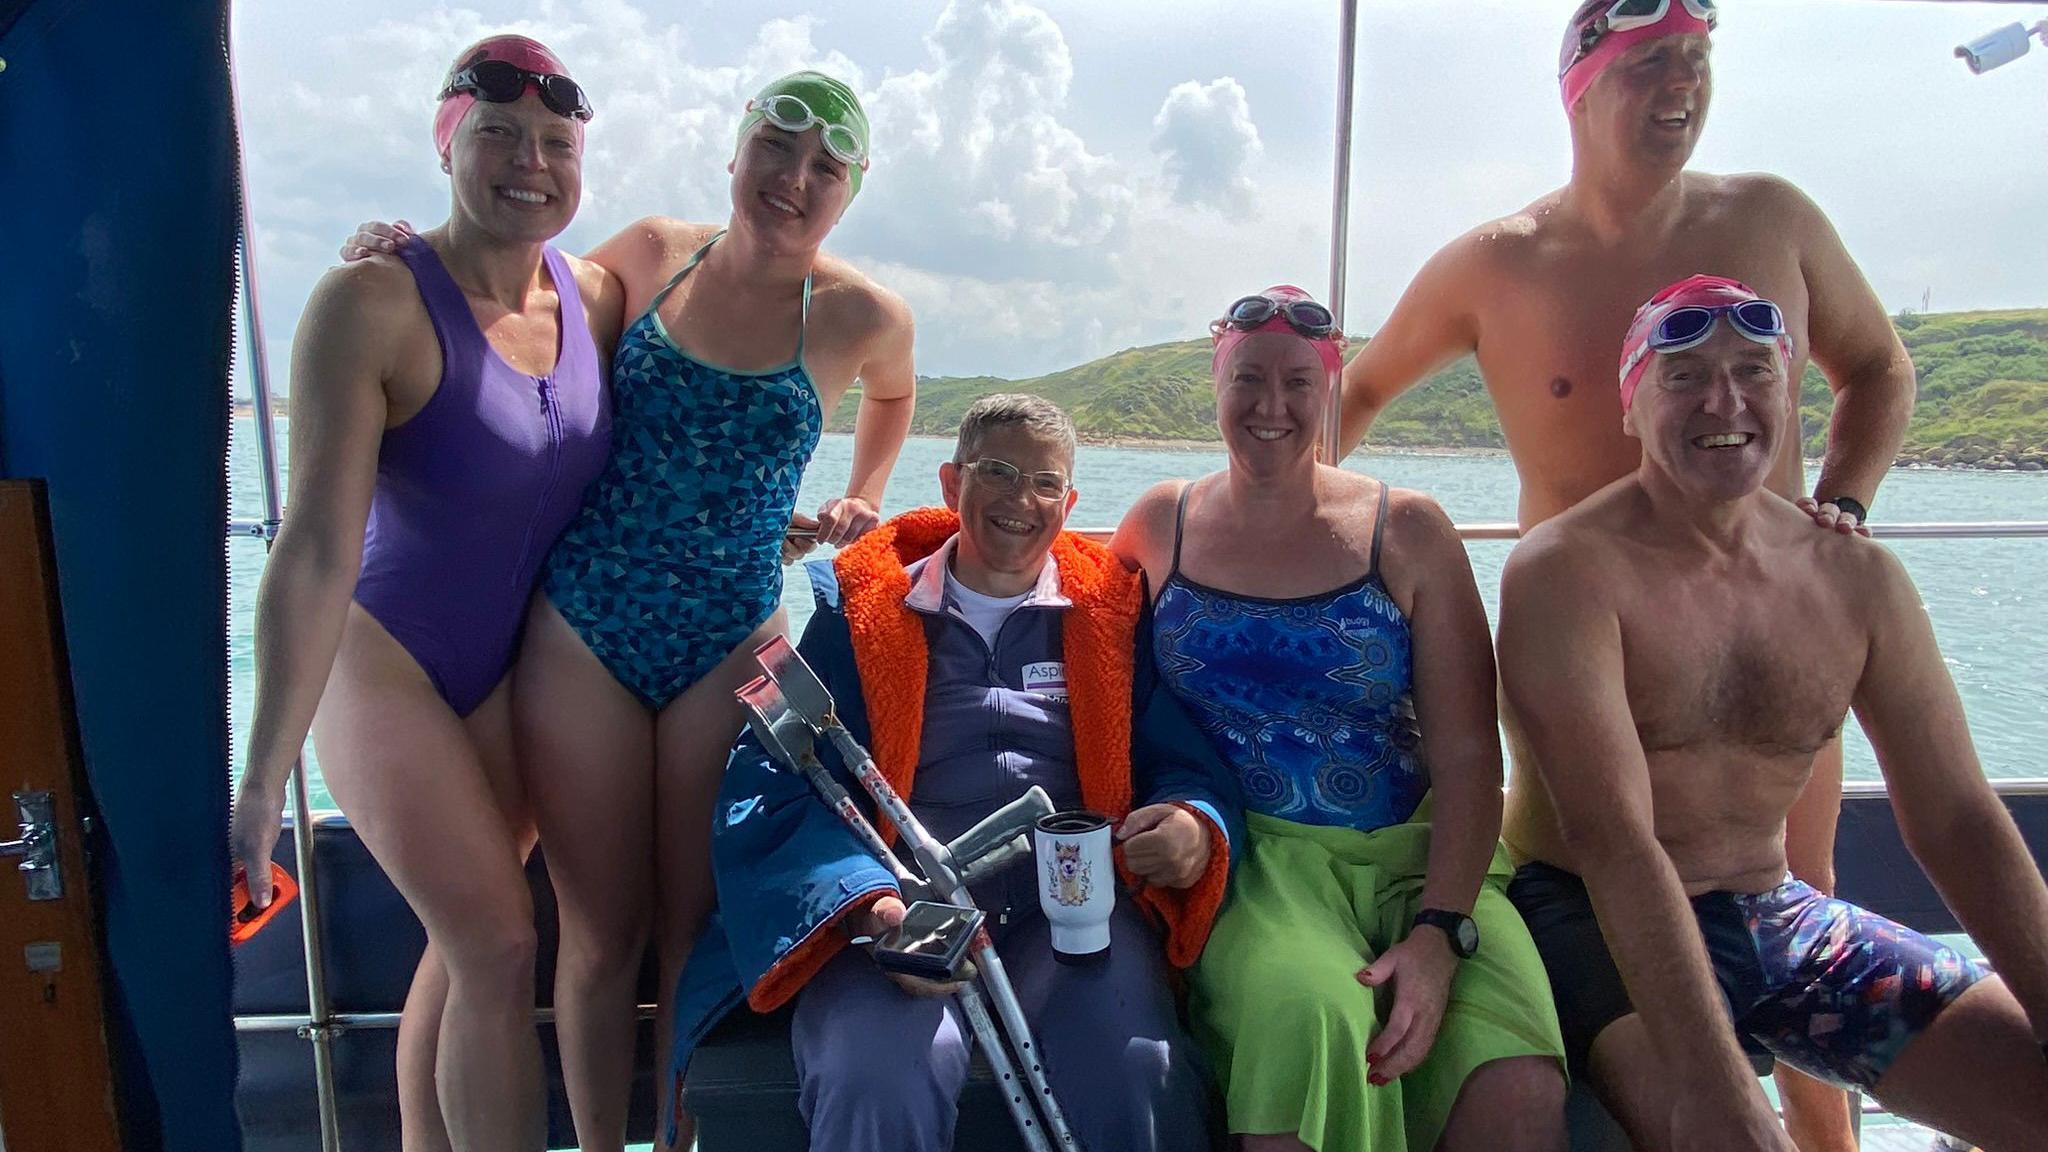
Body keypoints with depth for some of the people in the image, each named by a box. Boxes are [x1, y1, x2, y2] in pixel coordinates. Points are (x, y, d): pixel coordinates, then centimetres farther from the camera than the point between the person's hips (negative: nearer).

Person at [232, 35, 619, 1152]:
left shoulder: (597, 295, -3)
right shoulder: (372, 303, -21)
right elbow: (317, 547, -26)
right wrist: (262, 785, -27)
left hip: (514, 670, 5)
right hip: (387, 667, -5)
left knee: (461, 942, 15)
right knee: (501, 950, -3)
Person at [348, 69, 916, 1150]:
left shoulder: (858, 315, -1)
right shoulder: (650, 254, 4)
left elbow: (893, 391, 22)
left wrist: (861, 500, 14)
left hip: (730, 647, -1)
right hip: (582, 635, 1)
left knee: (696, 932, 7)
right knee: (599, 932, 9)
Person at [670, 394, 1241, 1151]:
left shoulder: (1112, 611, 17)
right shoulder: (866, 610, 11)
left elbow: (1185, 760, 12)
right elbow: (775, 778, 0)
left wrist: (1197, 829, -13)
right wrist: (867, 902, -18)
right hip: (901, 909, -1)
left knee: (1138, 1076, -28)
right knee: (877, 1082, -31)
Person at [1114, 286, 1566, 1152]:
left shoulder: (1408, 530, 3)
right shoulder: (1161, 523, 8)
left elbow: (1467, 756, -1)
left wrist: (1441, 931, -15)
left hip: (1412, 851, 1)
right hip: (1253, 854, 0)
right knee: (1309, 1014, -34)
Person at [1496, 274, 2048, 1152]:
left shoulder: (1858, 578, 3)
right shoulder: (1567, 570, -16)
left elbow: (1958, 822, 6)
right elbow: (1613, 840, -24)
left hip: (1779, 915, 6)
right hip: (1606, 923, -6)